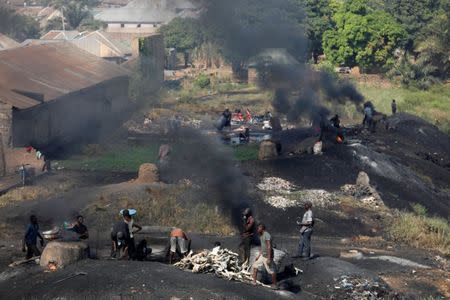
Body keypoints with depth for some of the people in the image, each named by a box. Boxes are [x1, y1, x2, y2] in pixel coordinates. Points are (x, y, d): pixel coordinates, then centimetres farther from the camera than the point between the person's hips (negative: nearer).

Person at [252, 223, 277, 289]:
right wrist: (258, 256, 20)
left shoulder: (267, 235, -20)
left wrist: (269, 258, -28)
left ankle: (274, 284, 6)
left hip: (267, 256, -10)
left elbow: (269, 247, -25)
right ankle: (254, 281, 20)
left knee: (271, 271, -5)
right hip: (262, 255, 10)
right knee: (255, 265, 13)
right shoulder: (261, 236, 11)